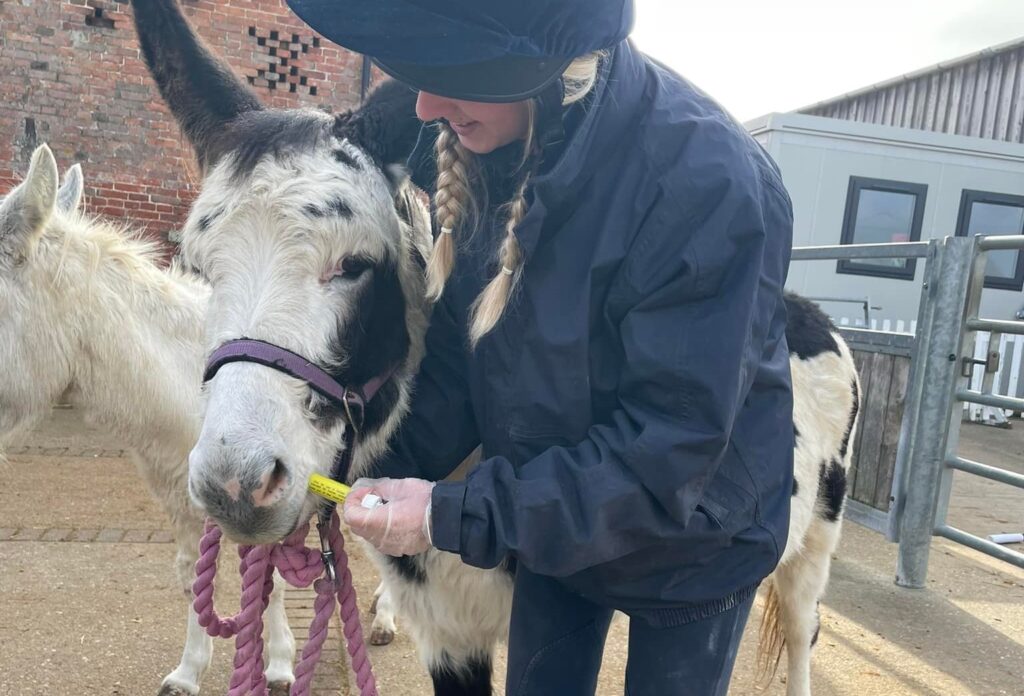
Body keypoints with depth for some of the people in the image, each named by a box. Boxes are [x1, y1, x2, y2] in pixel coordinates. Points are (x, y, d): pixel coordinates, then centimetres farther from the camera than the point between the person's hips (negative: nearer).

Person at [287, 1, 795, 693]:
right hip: (550, 519, 5)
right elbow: (462, 347, -3)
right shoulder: (486, 154, -12)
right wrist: (392, 470, -14)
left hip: (693, 541, -4)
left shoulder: (707, 177, -32)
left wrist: (456, 514, -30)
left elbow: (671, 446, -31)